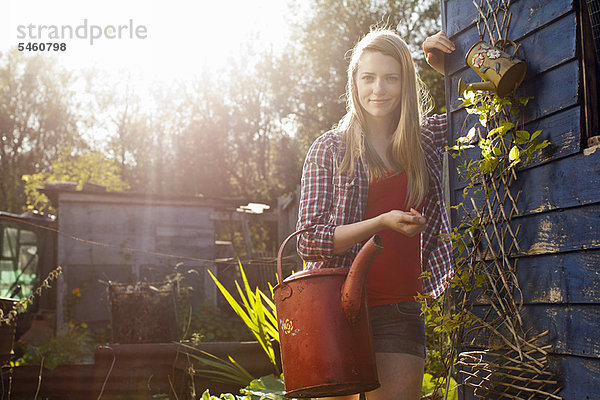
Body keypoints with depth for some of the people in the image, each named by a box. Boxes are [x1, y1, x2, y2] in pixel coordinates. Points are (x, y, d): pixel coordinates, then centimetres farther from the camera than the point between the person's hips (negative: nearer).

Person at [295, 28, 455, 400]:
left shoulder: (427, 139, 8)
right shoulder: (331, 149, 0)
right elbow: (309, 241, -5)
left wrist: (452, 69, 4)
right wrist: (383, 223, -16)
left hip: (400, 311, 2)